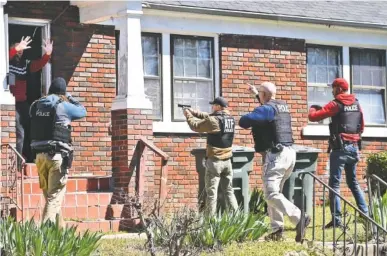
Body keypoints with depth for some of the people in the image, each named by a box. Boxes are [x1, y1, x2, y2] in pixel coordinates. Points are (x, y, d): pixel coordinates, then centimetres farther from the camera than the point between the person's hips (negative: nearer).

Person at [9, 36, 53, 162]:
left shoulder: (25, 63, 11)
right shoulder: (8, 63, -4)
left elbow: (38, 65, -1)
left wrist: (47, 54, -17)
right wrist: (16, 48, -38)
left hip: (23, 102, 7)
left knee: (28, 130, 11)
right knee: (19, 132, -14)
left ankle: (28, 159, 21)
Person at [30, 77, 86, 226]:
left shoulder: (36, 106, 7)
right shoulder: (63, 105, -7)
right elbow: (82, 112, 8)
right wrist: (69, 97, 20)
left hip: (40, 155, 6)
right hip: (57, 156, -6)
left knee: (49, 196, 17)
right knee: (54, 197, -5)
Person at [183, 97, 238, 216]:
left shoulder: (214, 121, -16)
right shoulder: (230, 119, 7)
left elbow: (196, 126, -6)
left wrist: (189, 115, 11)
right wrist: (194, 112, 15)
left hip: (215, 161, -7)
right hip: (227, 161, 7)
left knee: (211, 192, -2)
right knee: (228, 190, 12)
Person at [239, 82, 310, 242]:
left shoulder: (266, 109, -12)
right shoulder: (283, 106, 16)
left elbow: (243, 122, -23)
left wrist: (249, 118, 0)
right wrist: (256, 94, 44)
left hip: (276, 154, -9)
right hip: (289, 153, 9)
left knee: (271, 194, -14)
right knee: (275, 192, 15)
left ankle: (299, 218, -29)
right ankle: (277, 230, 10)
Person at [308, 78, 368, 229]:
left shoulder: (336, 104, -8)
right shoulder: (356, 104, 12)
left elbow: (313, 117, -11)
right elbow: (361, 127, 20)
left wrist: (313, 108, 9)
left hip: (340, 148, -7)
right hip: (354, 147, 7)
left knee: (334, 184, -5)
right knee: (353, 182, 19)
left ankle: (336, 220, -11)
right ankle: (365, 213, 18)